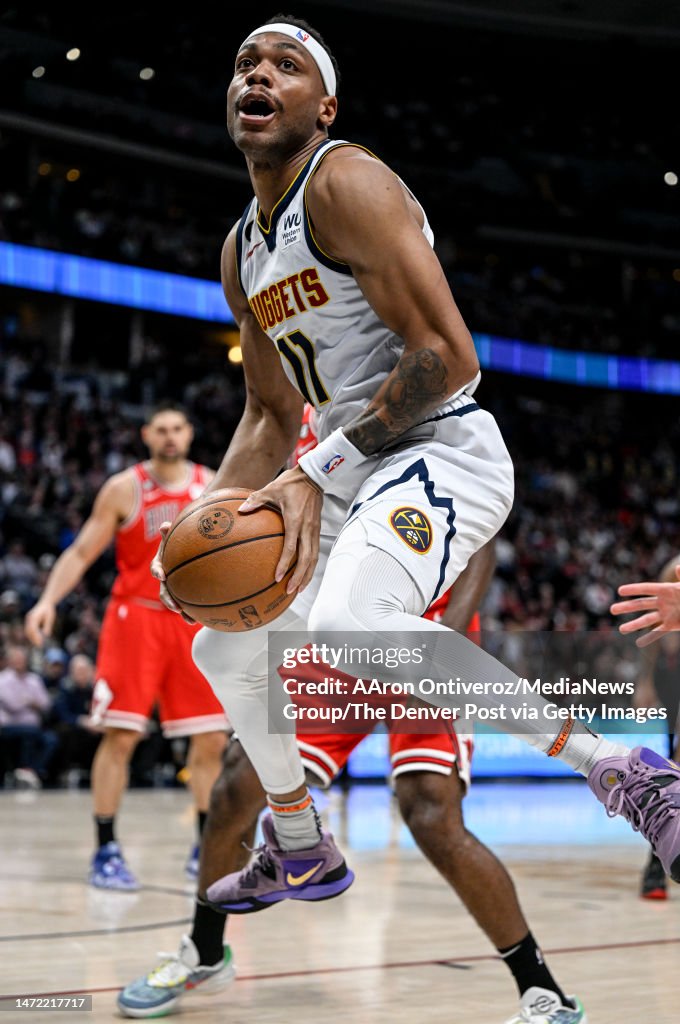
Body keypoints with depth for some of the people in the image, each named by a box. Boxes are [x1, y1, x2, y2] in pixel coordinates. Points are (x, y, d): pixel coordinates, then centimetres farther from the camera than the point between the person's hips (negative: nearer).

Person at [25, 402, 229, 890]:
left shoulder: (214, 486, 4)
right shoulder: (123, 489, -2)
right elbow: (81, 552, -2)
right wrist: (49, 599, -16)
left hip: (194, 621, 3)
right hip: (135, 616, -3)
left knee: (212, 738, 2)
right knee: (120, 734, -9)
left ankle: (206, 848, 16)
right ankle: (106, 850, 0)